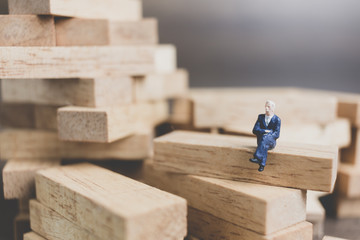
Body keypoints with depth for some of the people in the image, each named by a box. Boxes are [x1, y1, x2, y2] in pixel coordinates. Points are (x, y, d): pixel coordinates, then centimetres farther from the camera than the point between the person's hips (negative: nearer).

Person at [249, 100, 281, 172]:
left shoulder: (277, 120, 2)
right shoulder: (261, 117, 12)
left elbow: (276, 135, -7)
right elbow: (255, 130, 0)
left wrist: (266, 134, -20)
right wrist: (265, 131, -15)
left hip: (271, 142, -3)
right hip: (261, 140, 3)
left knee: (265, 138, -39)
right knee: (264, 145, -36)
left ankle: (257, 158, -61)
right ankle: (262, 164, -56)